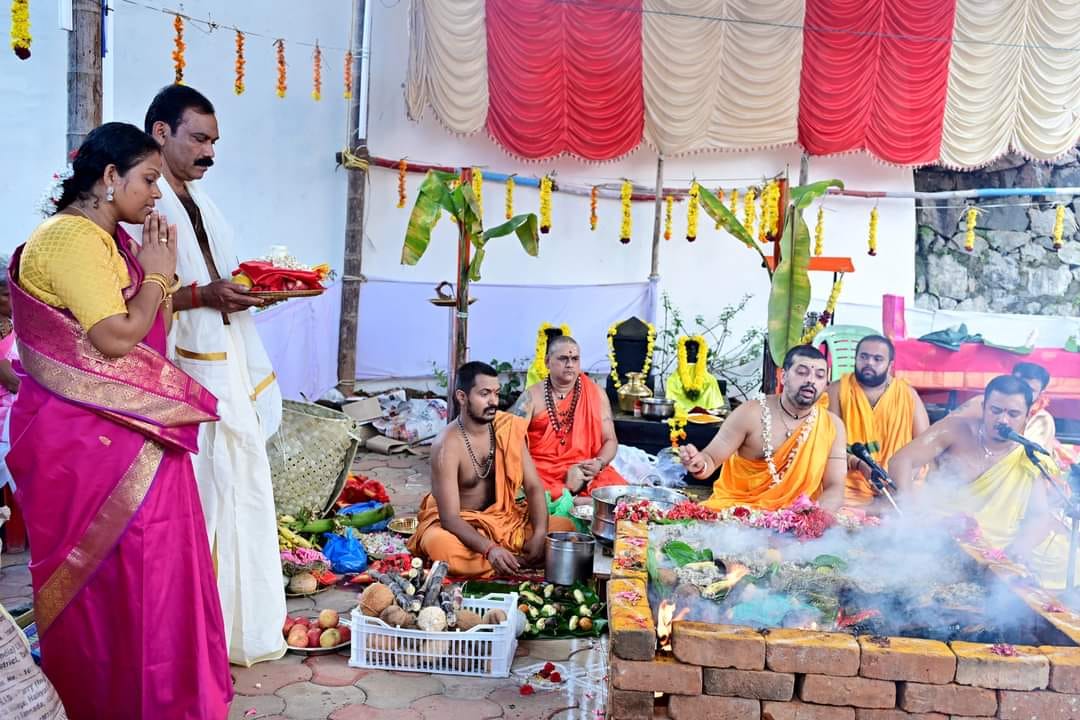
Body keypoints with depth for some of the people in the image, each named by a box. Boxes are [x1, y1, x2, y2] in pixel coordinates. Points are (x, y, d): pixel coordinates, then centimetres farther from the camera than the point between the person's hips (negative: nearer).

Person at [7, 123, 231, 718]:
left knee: (137, 568, 16)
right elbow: (117, 339, -23)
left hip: (125, 433, 9)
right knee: (113, 573, 3)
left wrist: (159, 271, 3)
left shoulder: (110, 239, 13)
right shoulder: (70, 238, -17)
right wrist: (156, 273, -10)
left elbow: (155, 332, 15)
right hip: (89, 440, -9)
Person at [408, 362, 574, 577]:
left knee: (564, 527, -13)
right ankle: (517, 564, -20)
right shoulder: (446, 446, -23)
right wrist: (489, 549, -41)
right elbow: (449, 518, -26)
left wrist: (539, 534, -24)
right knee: (443, 547, -39)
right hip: (459, 525, -4)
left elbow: (533, 487, -7)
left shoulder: (508, 429, -8)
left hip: (503, 518, 4)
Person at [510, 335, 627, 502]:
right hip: (542, 473, -1)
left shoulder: (595, 393, 8)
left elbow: (610, 440, 10)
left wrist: (599, 463, -12)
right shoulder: (532, 397, 3)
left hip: (587, 473, 1)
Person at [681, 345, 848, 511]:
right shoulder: (750, 414, -9)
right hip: (735, 507, -2)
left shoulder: (833, 426, -2)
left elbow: (834, 488, -2)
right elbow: (712, 459, -6)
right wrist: (700, 465, -30)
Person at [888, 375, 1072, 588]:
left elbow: (1039, 516, -4)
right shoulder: (957, 429, -5)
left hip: (996, 545, 3)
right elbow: (902, 461, -10)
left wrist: (1022, 544, -26)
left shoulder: (1029, 458, 1)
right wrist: (910, 509, -26)